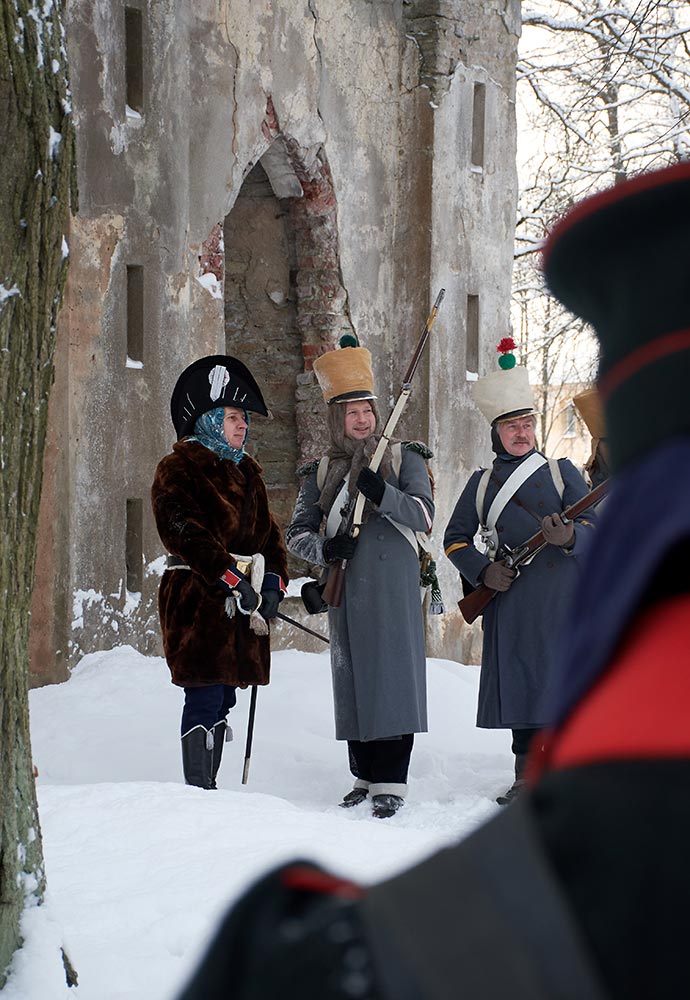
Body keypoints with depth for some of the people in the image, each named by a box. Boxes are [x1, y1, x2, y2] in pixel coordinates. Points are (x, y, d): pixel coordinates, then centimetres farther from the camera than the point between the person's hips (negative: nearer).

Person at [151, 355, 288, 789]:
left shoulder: (246, 473, 19)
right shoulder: (179, 469, -6)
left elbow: (267, 531, 19)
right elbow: (185, 532, -17)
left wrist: (273, 583, 2)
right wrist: (230, 579, -23)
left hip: (241, 603, 8)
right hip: (197, 599, -8)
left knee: (223, 699, 11)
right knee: (204, 697, -11)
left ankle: (210, 786, 18)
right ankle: (198, 789, -8)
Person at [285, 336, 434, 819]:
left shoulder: (403, 459, 5)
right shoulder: (321, 472, 13)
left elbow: (424, 516, -7)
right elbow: (297, 533, 13)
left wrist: (380, 493, -22)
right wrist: (323, 549, -9)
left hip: (395, 589, -3)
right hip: (346, 592, 3)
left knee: (392, 676, -9)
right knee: (354, 682, 5)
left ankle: (391, 783, -7)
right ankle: (366, 776, 15)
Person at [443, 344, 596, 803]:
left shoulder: (561, 472, 8)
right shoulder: (482, 483, 14)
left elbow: (594, 527, 2)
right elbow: (456, 538, 17)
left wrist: (570, 537, -21)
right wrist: (482, 570, -1)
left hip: (562, 592, -2)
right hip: (509, 595, 2)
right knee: (520, 681, 1)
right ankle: (527, 776, 8)